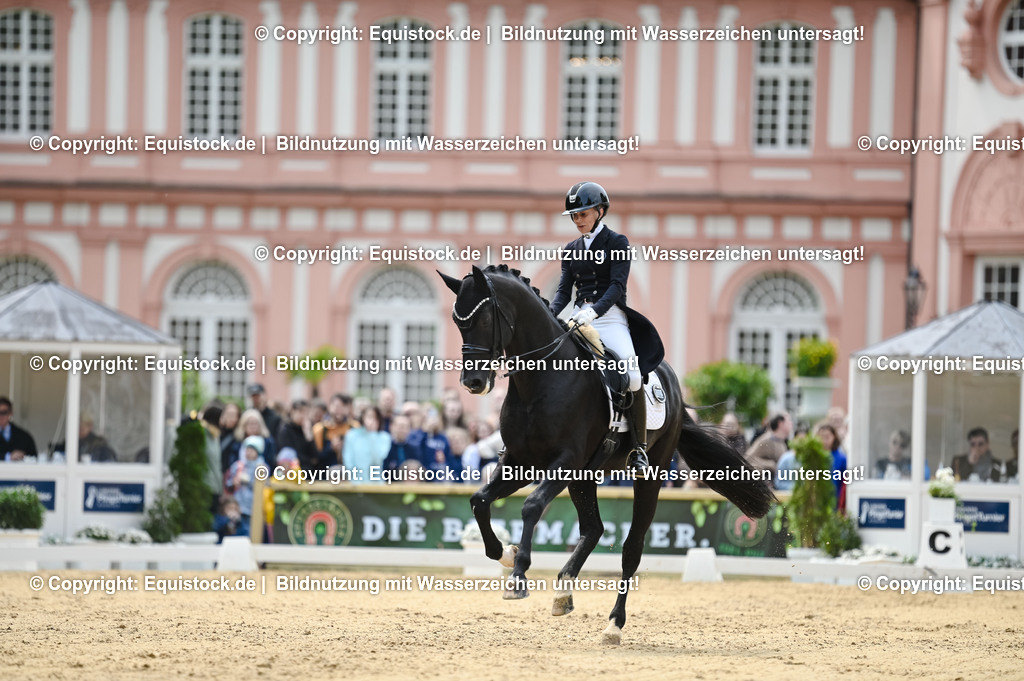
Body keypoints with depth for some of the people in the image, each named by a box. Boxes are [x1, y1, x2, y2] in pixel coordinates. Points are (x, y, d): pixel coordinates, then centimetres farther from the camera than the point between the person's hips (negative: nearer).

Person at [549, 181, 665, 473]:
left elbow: (617, 286, -11)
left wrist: (594, 311, -28)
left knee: (632, 377, -24)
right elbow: (564, 290, 10)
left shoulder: (617, 243, 1)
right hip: (579, 317, 5)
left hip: (610, 315, -5)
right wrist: (550, 314, -11)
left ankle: (638, 449, -17)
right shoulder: (572, 249, 16)